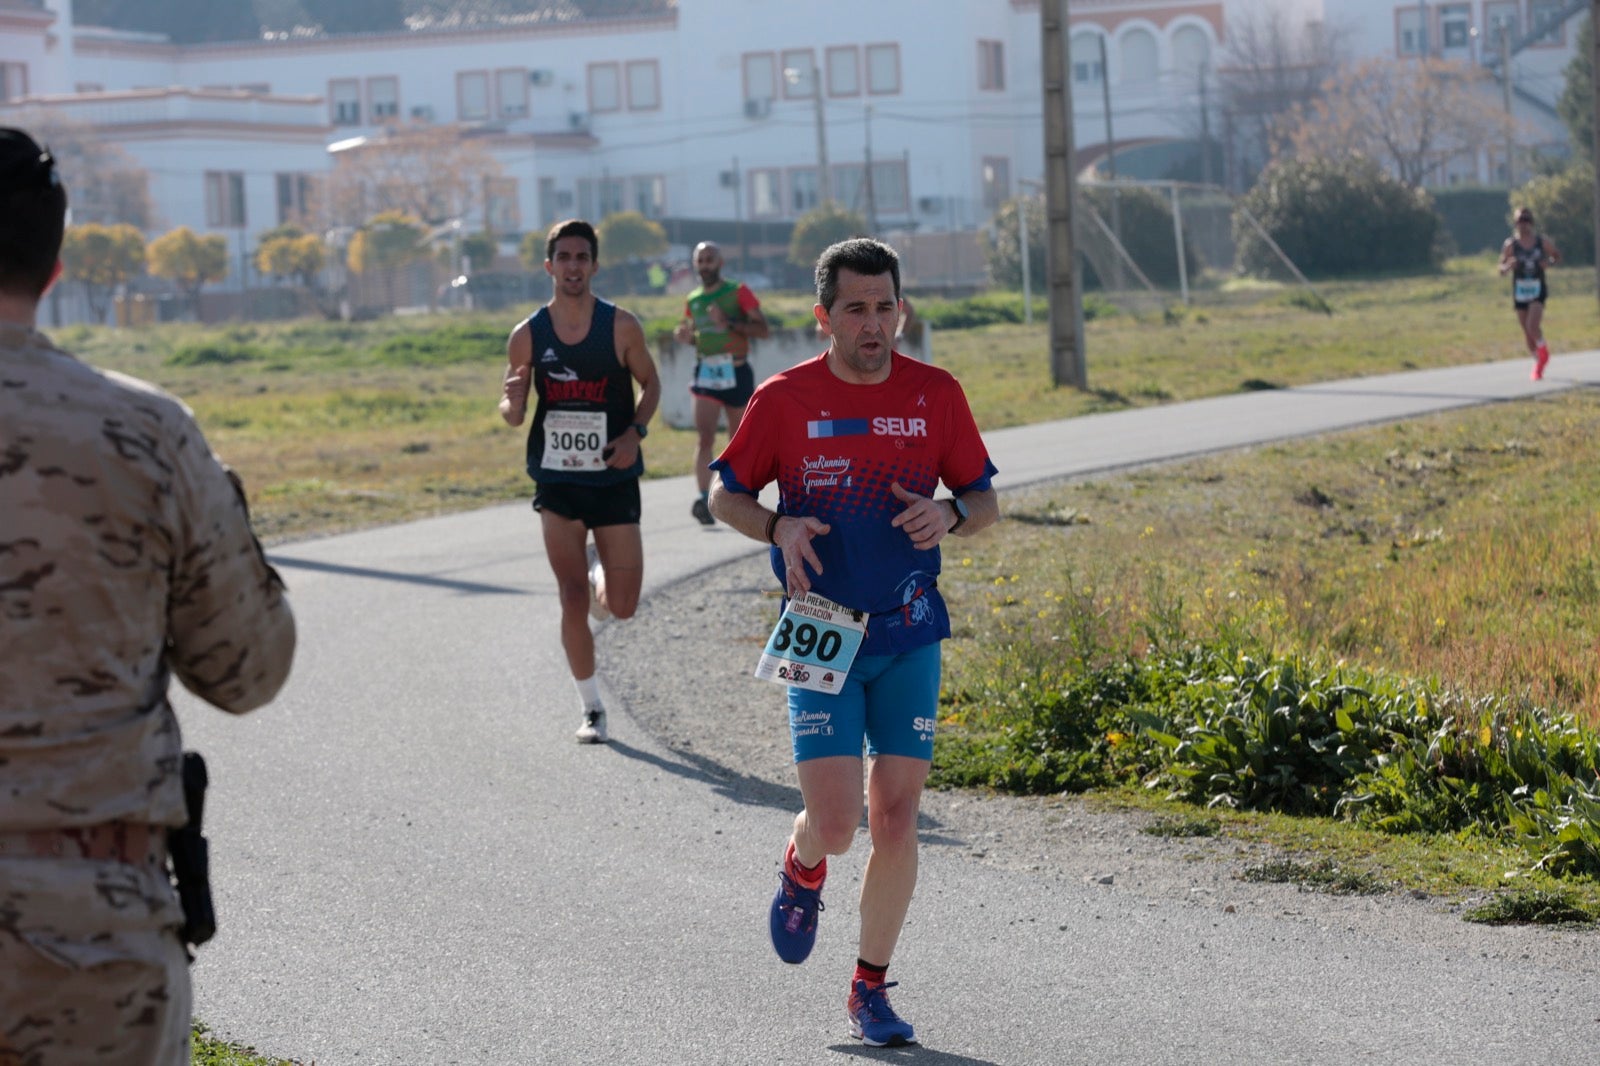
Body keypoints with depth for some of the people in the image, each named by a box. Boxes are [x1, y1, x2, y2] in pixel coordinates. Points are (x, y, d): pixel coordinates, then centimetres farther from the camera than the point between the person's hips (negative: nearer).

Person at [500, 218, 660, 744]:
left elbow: (650, 383, 8)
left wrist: (635, 433, -10)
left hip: (614, 477, 0)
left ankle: (598, 567, 37)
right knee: (573, 602, -4)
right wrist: (513, 405, -20)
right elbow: (511, 411, 5)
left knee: (621, 606, 2)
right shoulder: (527, 336, -2)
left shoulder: (621, 326, -5)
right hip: (557, 480, 0)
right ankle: (592, 709, 10)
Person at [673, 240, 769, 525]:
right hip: (706, 372, 2)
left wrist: (729, 323, -21)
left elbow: (762, 329, -9)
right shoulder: (693, 300, 10)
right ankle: (704, 499, -22)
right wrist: (686, 338, 0)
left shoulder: (738, 292, -3)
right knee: (705, 436, -15)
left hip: (736, 372, -2)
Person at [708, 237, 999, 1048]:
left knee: (896, 821, -1)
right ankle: (803, 867, 29)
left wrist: (949, 514, -14)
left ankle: (871, 990, 15)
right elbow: (725, 495, 7)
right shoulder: (784, 398, -3)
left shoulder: (937, 395, 1)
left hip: (910, 637, 2)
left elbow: (985, 501, 9)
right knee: (835, 823, -9)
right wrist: (780, 530, -14)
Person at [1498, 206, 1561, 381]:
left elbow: (1557, 257, 15)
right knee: (1527, 332, 6)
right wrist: (1508, 266, -23)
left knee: (1533, 326, -20)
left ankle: (1543, 351, 9)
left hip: (1538, 289, -1)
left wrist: (1549, 262, -8)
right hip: (1519, 291, 1)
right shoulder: (1510, 245, -3)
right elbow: (1501, 271, 0)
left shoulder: (1543, 241, -1)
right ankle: (1538, 362, 26)